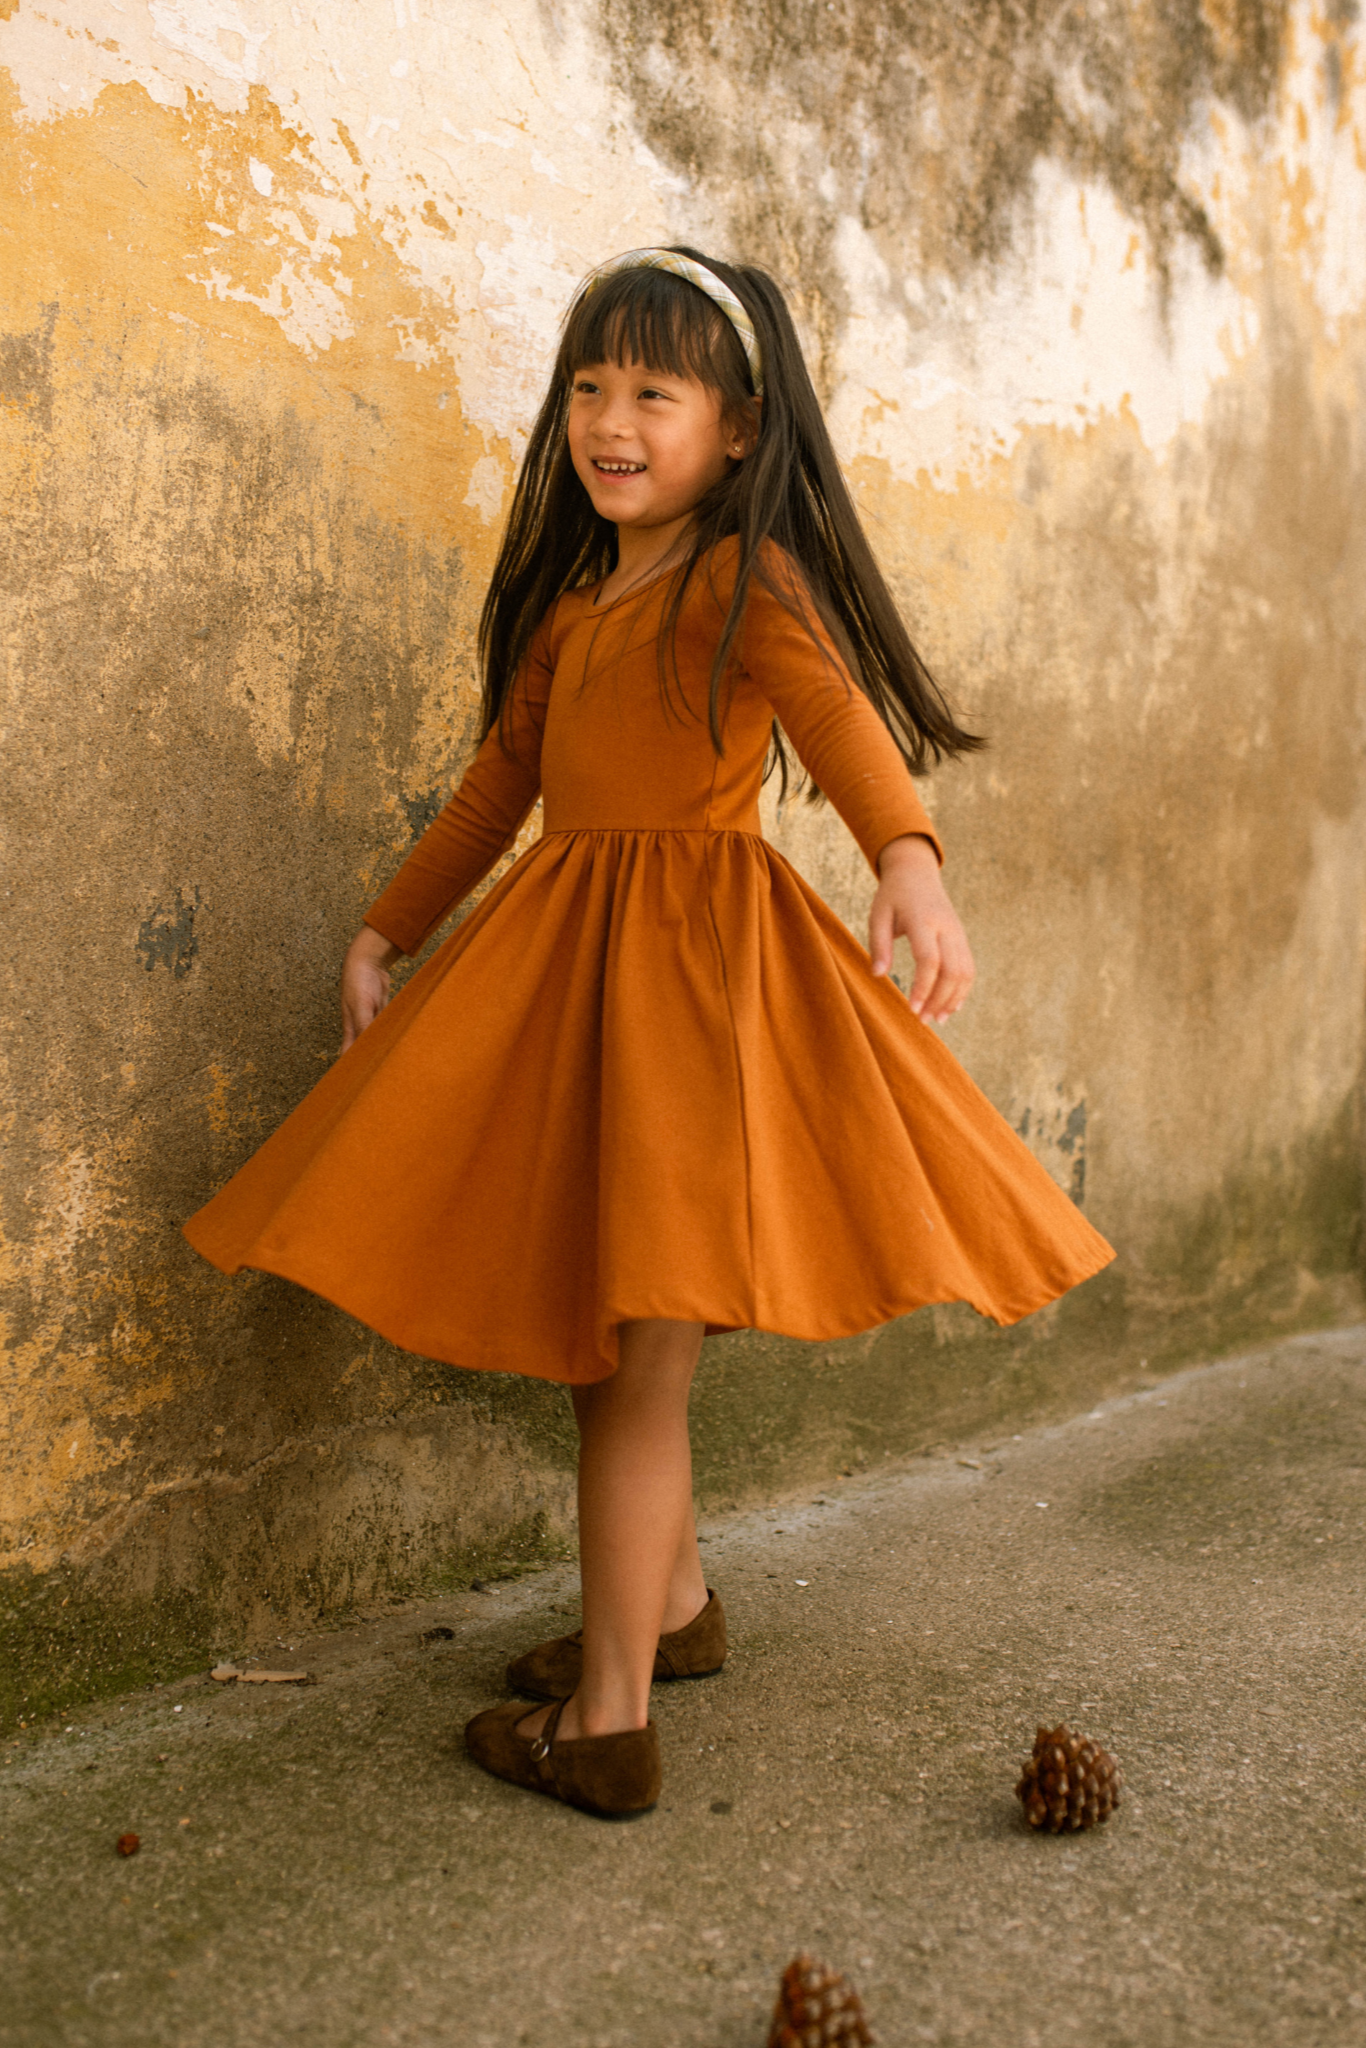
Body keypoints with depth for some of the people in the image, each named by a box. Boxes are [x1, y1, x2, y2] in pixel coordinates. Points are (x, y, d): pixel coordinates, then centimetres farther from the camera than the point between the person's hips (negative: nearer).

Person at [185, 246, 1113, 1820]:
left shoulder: (745, 577, -7)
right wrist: (388, 930, 24)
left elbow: (835, 708, -26)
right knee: (598, 1326, 15)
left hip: (692, 954, -8)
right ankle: (672, 1603, 35)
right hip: (559, 954, 8)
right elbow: (502, 778, 24)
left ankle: (608, 1724, 9)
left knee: (632, 1349, -4)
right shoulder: (572, 595, 17)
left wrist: (908, 855, -45)